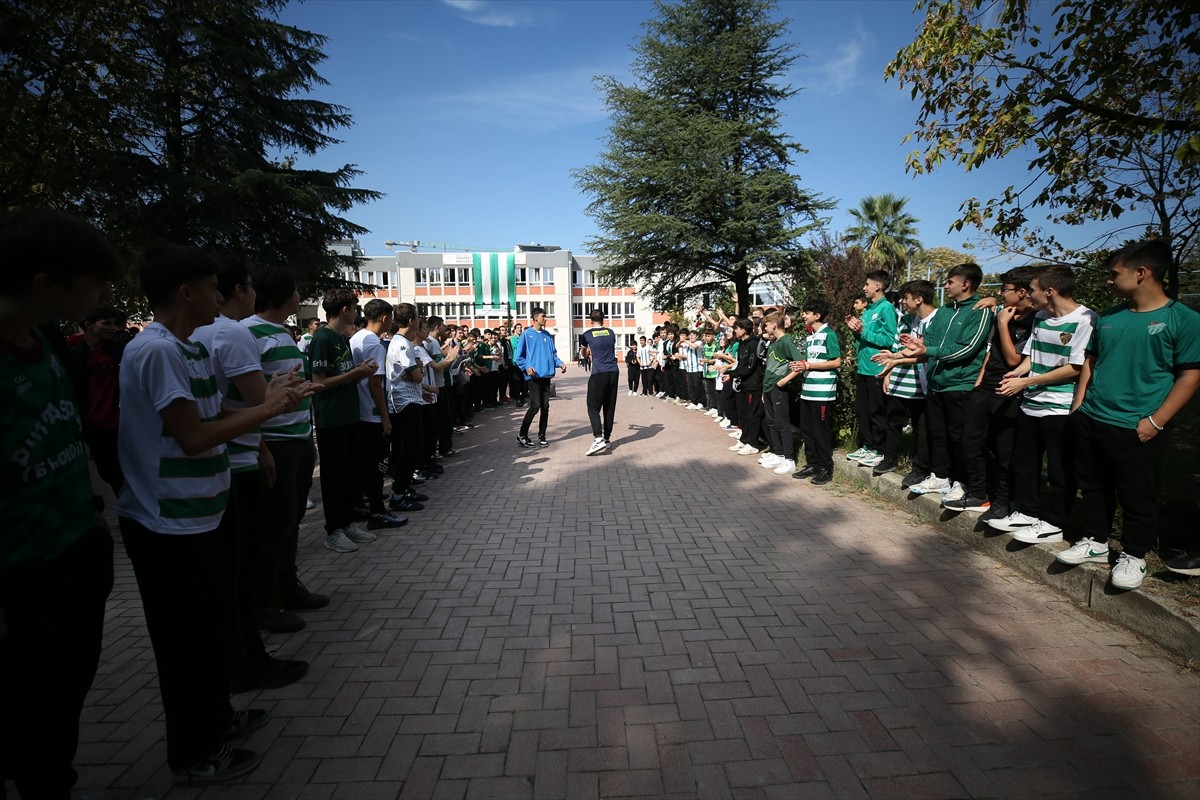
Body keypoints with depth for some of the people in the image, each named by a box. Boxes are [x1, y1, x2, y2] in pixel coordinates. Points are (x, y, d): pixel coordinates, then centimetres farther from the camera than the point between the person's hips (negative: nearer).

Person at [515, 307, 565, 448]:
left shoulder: (547, 335, 13)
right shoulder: (526, 334, -2)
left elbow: (553, 353, 18)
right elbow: (519, 356, -2)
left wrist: (560, 363, 0)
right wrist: (527, 367, -17)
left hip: (546, 375, 6)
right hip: (534, 376, -6)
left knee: (545, 406, 7)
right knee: (535, 406, -11)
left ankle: (542, 436, 17)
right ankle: (522, 435, 2)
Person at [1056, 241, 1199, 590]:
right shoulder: (1108, 318, 8)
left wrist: (1155, 421, -15)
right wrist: (1079, 405, 8)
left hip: (1137, 430, -5)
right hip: (1091, 420, 6)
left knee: (1137, 496, 8)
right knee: (1094, 488, 17)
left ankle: (1133, 555, 25)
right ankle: (1095, 541, 33)